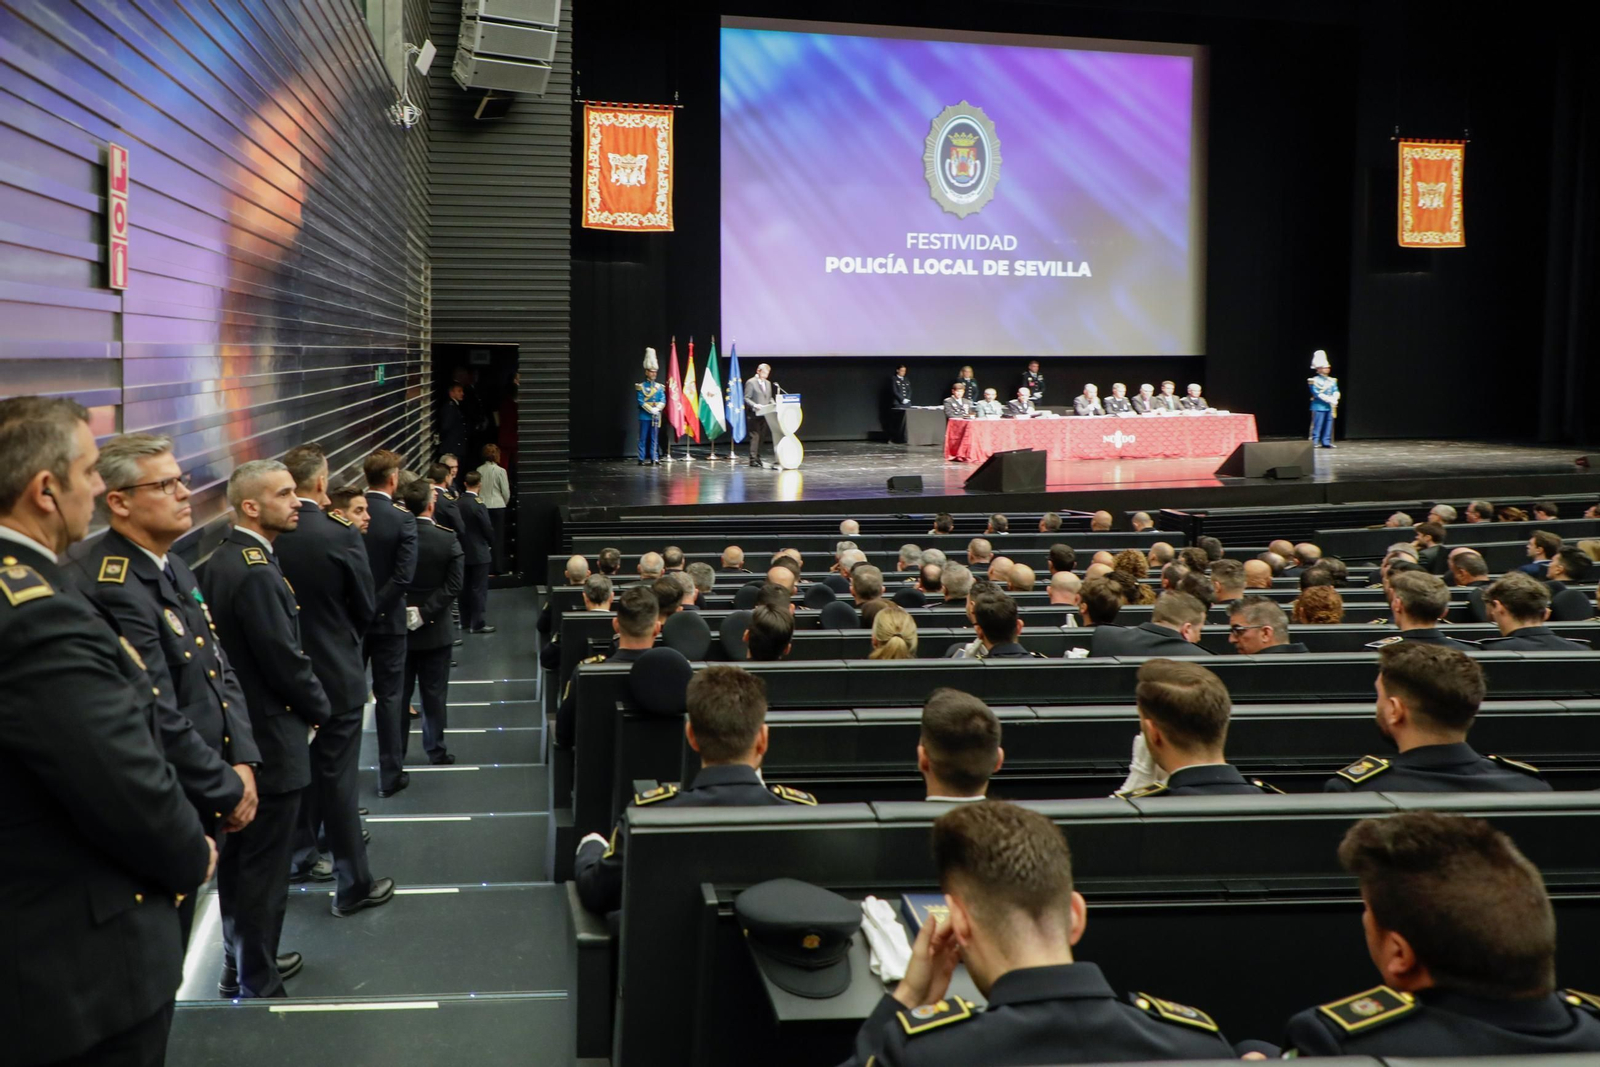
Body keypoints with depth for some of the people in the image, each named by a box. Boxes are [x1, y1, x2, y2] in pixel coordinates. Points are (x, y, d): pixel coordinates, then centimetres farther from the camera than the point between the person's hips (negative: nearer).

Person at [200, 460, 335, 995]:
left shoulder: (217, 562, 8)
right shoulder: (256, 573, -22)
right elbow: (287, 659, -21)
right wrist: (320, 709, -3)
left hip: (234, 732, 10)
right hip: (270, 740, -10)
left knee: (237, 859, 20)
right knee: (265, 870, 1)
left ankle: (239, 958, 34)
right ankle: (258, 985, 11)